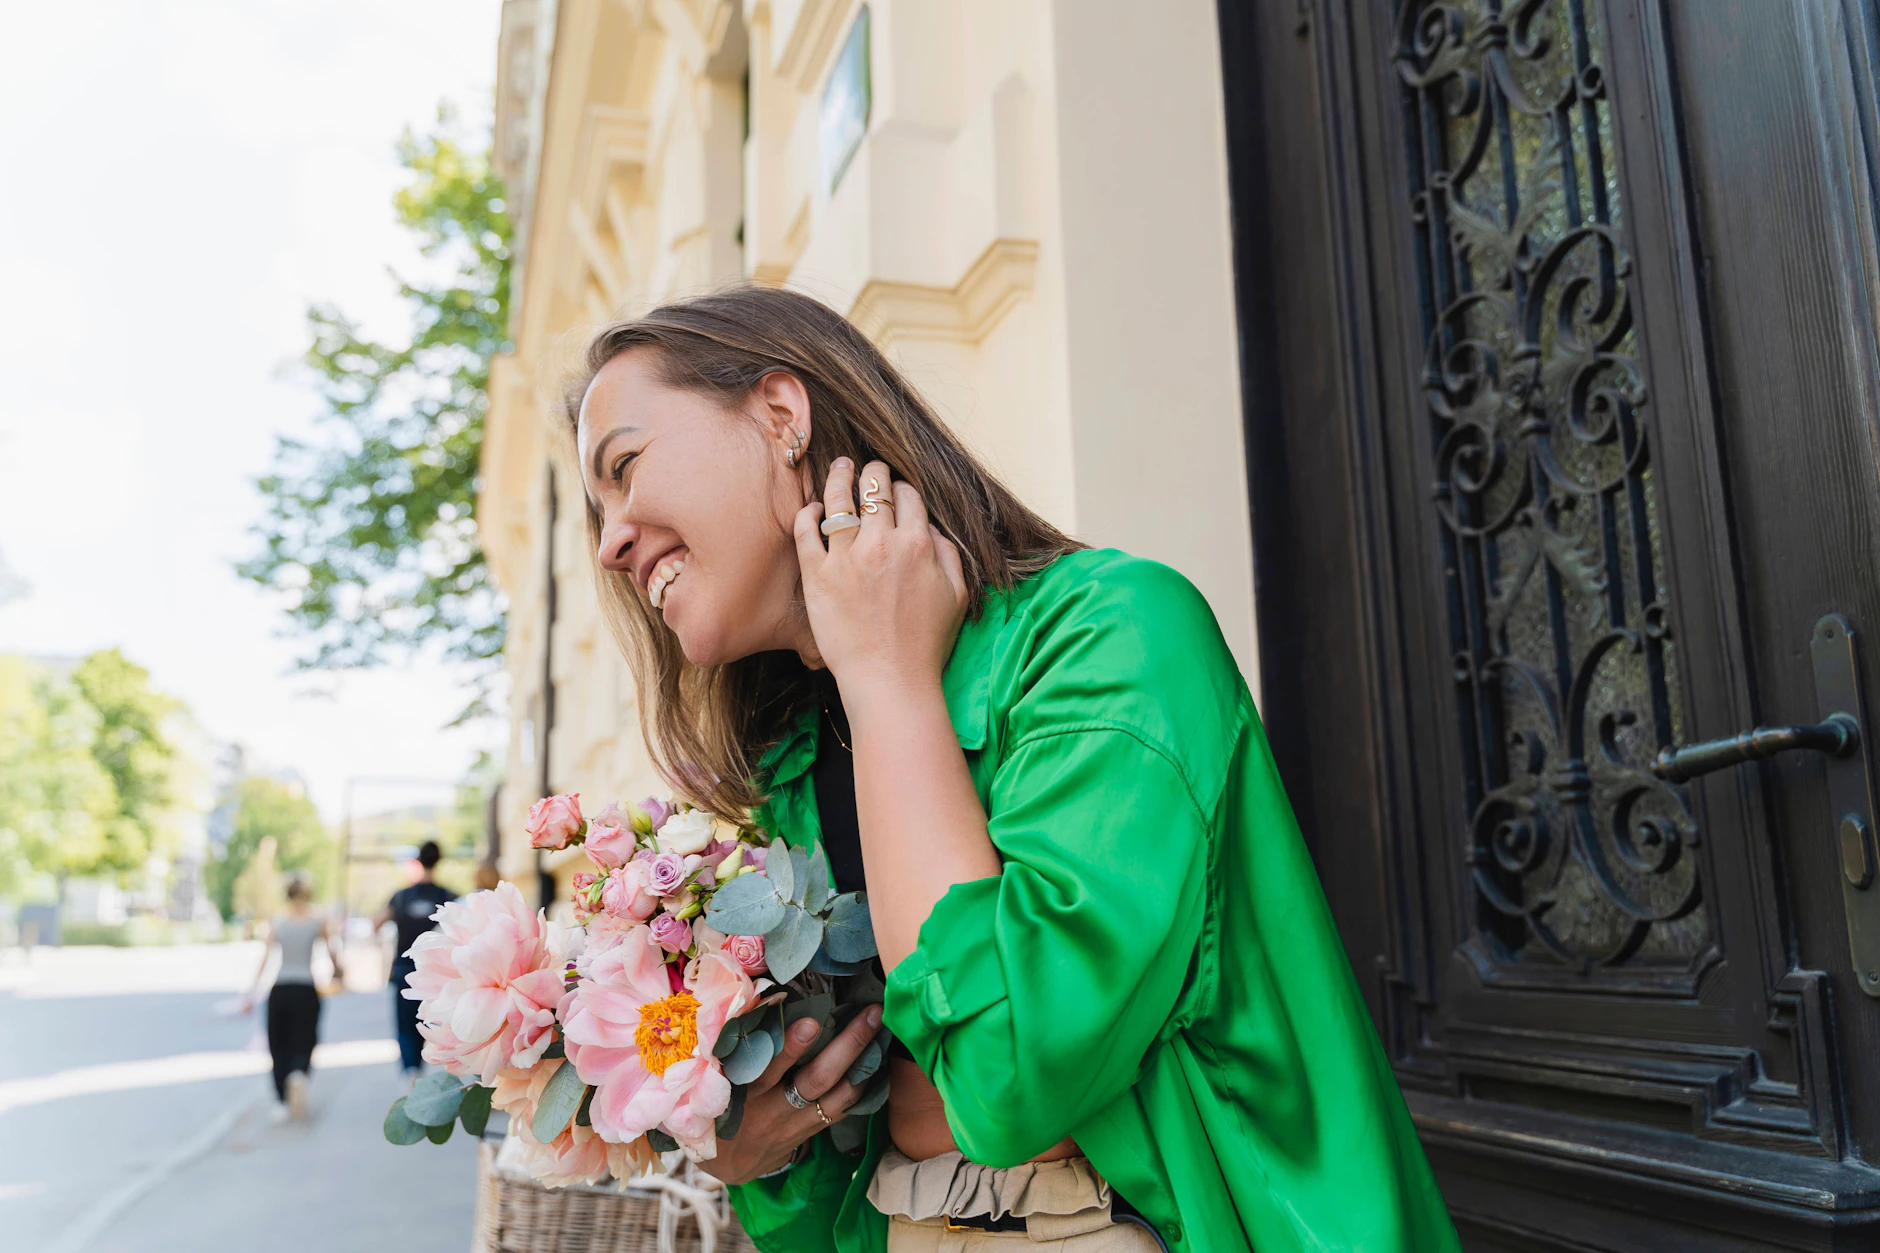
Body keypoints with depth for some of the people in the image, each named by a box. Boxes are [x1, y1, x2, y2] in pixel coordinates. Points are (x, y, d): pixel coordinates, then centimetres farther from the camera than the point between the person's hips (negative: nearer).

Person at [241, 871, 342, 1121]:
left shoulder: (276, 920, 1)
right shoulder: (318, 921, -1)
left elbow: (265, 957, -5)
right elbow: (333, 954, 0)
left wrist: (252, 992, -3)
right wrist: (339, 972, 21)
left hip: (279, 990, 1)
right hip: (305, 989, -1)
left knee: (279, 1046, 14)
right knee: (303, 1045, 7)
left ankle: (283, 1102, 12)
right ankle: (299, 1075, -26)